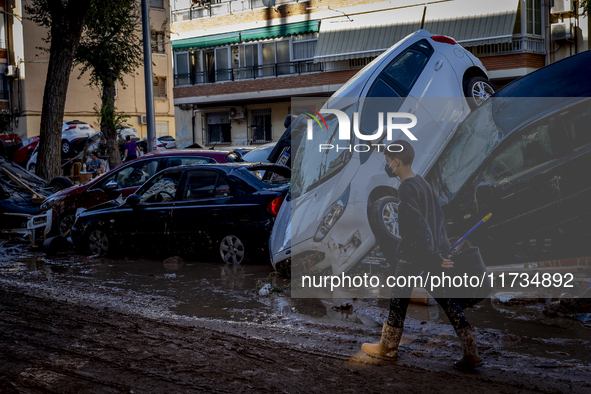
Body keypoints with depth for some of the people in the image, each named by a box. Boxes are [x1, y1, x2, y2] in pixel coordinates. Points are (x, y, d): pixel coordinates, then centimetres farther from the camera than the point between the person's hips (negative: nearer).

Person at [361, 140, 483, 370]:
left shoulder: (405, 189, -16)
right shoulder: (423, 183, 11)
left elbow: (419, 224, -22)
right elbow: (438, 216, 19)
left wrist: (433, 255, -22)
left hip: (413, 254, -8)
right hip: (437, 249, 8)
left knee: (399, 299, 9)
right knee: (448, 301, 7)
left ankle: (388, 348, 24)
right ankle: (471, 353, 2)